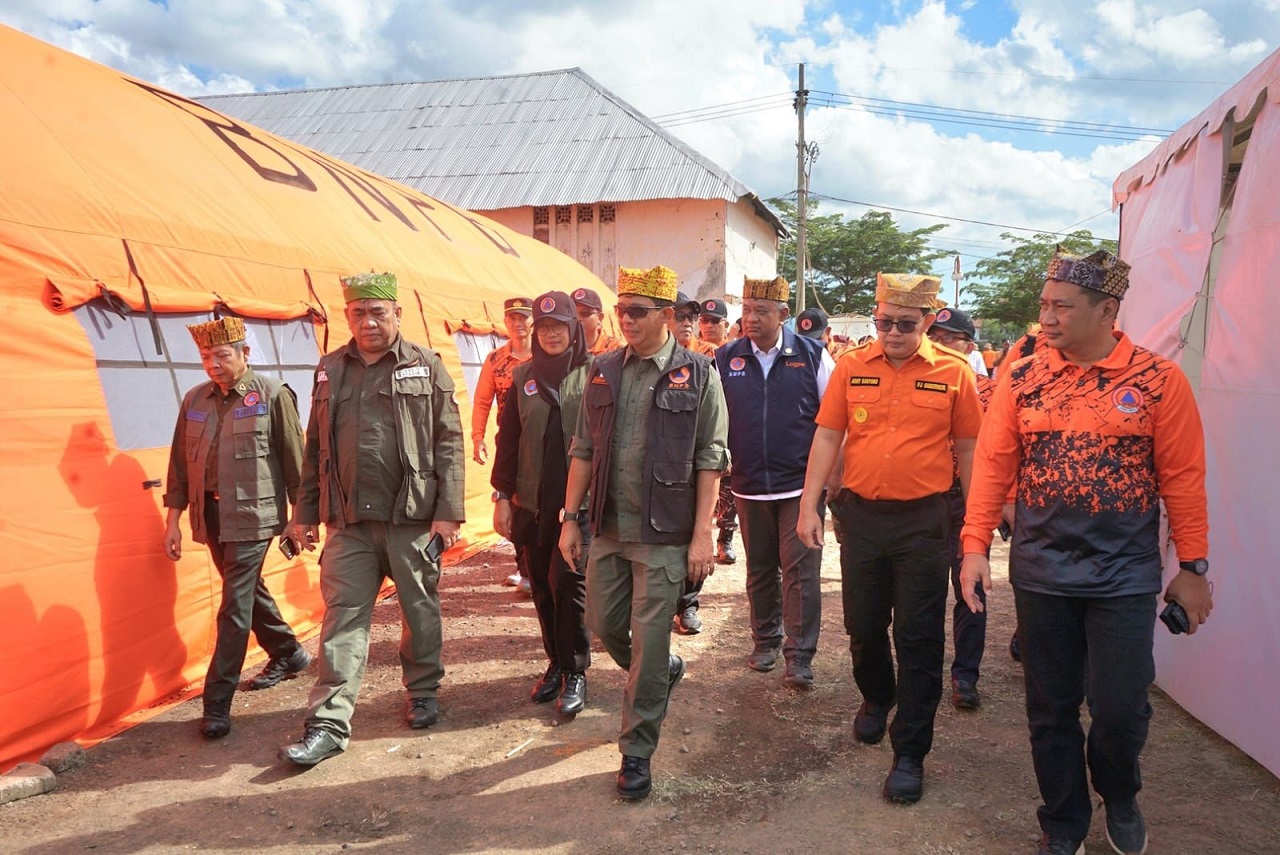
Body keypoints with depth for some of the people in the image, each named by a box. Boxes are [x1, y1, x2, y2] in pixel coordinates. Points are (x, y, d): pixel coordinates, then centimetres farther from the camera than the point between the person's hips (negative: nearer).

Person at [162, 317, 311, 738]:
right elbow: (180, 462, 12)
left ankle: (218, 703, 1)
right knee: (249, 592, 19)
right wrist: (173, 518, 11)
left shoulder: (272, 395, -8)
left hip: (252, 515, -6)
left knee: (235, 607, -6)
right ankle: (289, 654, 40)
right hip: (211, 514, 6)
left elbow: (293, 459, -5)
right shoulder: (195, 400, 7)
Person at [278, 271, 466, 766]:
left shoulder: (426, 367, -1)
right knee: (342, 618, 2)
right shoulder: (331, 370, 11)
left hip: (412, 517, -2)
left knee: (420, 609, 11)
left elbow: (449, 444, -3)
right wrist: (305, 514, 12)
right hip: (349, 521, 3)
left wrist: (448, 512, -9)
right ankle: (328, 724, 7)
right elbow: (315, 449, 15)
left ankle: (423, 692, 33)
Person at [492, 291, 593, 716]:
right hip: (532, 501, 4)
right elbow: (507, 440, 10)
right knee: (542, 585, 10)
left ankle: (575, 673, 5)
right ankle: (556, 663, 25)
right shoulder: (523, 377, 9)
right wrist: (502, 496, 6)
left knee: (566, 580, -9)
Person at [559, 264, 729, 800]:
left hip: (664, 534, -5)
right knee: (602, 624, 13)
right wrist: (570, 518, 6)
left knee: (648, 644, 0)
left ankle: (636, 752, 16)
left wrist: (702, 534, -11)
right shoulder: (603, 372, 7)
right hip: (608, 528, 5)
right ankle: (663, 672, 43)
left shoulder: (696, 375, -5)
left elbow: (709, 460, -6)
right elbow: (583, 451, 10)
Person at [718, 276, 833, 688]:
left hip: (801, 484, -2)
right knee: (760, 569, 15)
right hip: (749, 484, 3)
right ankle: (766, 641, 31)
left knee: (800, 570, -3)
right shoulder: (725, 359, 2)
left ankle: (799, 656, 6)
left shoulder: (812, 355, -3)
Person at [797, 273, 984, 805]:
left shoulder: (953, 372, -3)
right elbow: (826, 436, 3)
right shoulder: (852, 367, 2)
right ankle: (877, 698, 45)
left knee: (918, 639, 3)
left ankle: (910, 753, 16)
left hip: (923, 520, -2)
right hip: (860, 515, 3)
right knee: (863, 626, 16)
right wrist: (809, 506, -1)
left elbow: (968, 449, 3)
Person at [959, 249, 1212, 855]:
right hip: (1040, 572, 2)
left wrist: (1191, 567, -2)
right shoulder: (1021, 380, 0)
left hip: (1125, 577, -2)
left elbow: (1182, 479, -4)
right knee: (1051, 709, 12)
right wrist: (975, 545, -5)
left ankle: (1119, 796, 36)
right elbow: (992, 464, 0)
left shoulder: (1158, 380, -5)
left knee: (1121, 708, 2)